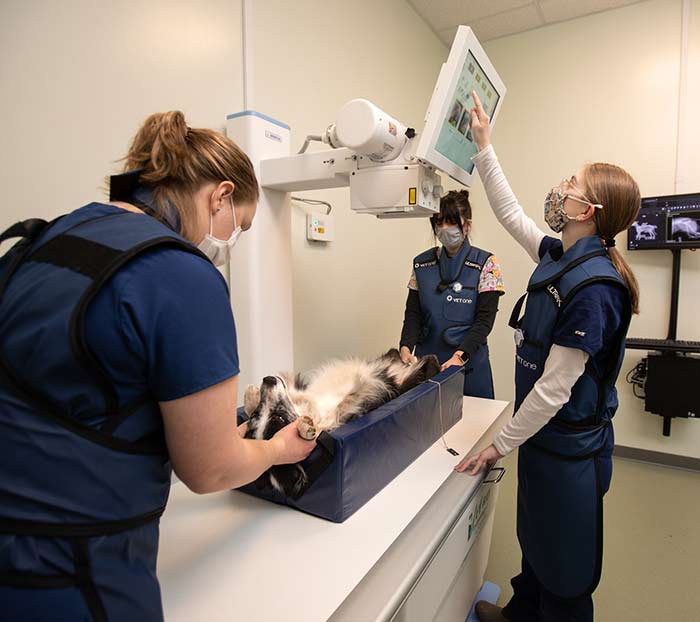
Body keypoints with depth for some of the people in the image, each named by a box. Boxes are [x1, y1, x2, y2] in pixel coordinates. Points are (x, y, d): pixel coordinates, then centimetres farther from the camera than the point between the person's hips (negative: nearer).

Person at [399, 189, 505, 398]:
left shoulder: (486, 264, -5)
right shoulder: (422, 264, 4)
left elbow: (485, 319, -11)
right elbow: (413, 313, 1)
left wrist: (460, 356, -25)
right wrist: (406, 346, -16)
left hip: (468, 363, -2)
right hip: (425, 360, 3)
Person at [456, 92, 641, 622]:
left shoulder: (592, 287, -27)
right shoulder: (559, 256, -1)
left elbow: (554, 388, -25)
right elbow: (510, 213, 11)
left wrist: (501, 446, -16)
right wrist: (484, 146, 14)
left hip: (569, 447, -9)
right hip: (546, 433, 9)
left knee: (565, 561, 15)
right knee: (535, 537, 28)